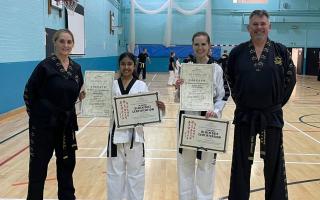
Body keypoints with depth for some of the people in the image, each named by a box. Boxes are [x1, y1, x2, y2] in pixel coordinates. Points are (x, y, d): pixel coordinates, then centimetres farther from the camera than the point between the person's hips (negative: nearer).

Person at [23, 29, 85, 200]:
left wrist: (82, 96, -4)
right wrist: (35, 115, -6)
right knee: (39, 163, 4)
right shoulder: (45, 66, -12)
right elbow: (29, 92, -8)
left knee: (67, 161, 16)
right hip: (44, 122, -6)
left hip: (67, 122, 6)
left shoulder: (76, 68, 5)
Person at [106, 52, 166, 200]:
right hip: (117, 133, 1)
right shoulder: (112, 85, 3)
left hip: (135, 134, -1)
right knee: (115, 171, 11)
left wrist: (158, 108, -21)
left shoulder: (141, 86, 0)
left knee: (135, 171, 10)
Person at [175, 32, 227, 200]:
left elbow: (222, 97, -2)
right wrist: (178, 89, -14)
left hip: (207, 121, -2)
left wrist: (215, 111, -20)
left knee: (206, 163, 7)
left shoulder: (217, 69, -4)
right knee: (185, 162, 13)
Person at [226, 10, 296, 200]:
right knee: (241, 161, 10)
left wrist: (279, 101, 2)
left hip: (271, 114, 0)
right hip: (244, 114, 0)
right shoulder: (238, 51, -1)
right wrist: (239, 98, 4)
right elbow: (230, 79, 9)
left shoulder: (280, 50, -1)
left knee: (274, 161, 9)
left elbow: (291, 78, 6)